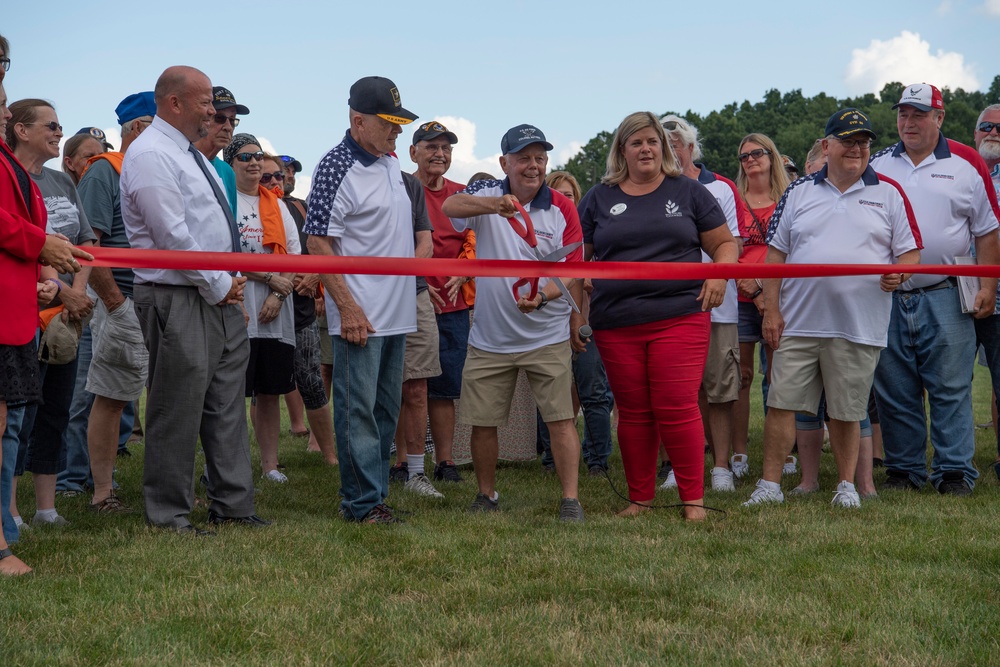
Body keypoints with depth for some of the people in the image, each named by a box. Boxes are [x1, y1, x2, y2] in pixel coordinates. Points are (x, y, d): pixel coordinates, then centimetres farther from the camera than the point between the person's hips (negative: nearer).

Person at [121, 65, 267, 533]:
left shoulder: (189, 153, 18)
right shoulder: (150, 154, -13)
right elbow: (173, 236, -20)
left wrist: (231, 284, 9)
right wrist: (218, 285, -13)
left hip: (220, 297, 10)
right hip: (178, 301, -10)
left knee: (227, 405, 12)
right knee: (178, 410, -2)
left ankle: (232, 504, 19)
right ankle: (168, 513, 9)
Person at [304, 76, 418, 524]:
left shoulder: (390, 161, 13)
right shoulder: (337, 168, -13)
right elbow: (318, 243, -16)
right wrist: (347, 307, -19)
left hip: (396, 314, 9)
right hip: (359, 317, -9)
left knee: (386, 409, 13)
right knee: (358, 410, -3)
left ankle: (374, 492, 21)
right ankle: (363, 503, 3)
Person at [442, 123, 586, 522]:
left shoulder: (562, 209, -1)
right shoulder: (487, 197, -3)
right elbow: (449, 207, -25)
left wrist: (541, 296, -24)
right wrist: (495, 205, -45)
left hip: (548, 337, -1)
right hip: (489, 337, 1)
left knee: (561, 418, -5)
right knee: (482, 421, 8)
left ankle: (570, 499, 2)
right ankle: (486, 495, 25)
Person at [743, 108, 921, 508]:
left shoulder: (888, 194, 10)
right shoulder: (799, 192, 11)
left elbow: (910, 251, 10)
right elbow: (776, 254, 10)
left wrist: (898, 272, -13)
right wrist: (771, 309, 2)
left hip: (859, 325, -1)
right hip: (798, 322, 1)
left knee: (847, 411, 6)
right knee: (782, 403, -1)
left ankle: (846, 485, 20)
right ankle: (770, 484, 7)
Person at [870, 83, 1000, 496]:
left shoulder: (966, 164, 5)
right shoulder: (876, 165, 10)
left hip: (944, 299, -2)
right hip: (887, 299, 2)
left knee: (951, 389, -1)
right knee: (894, 392, 7)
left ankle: (955, 472, 5)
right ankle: (903, 469, 17)